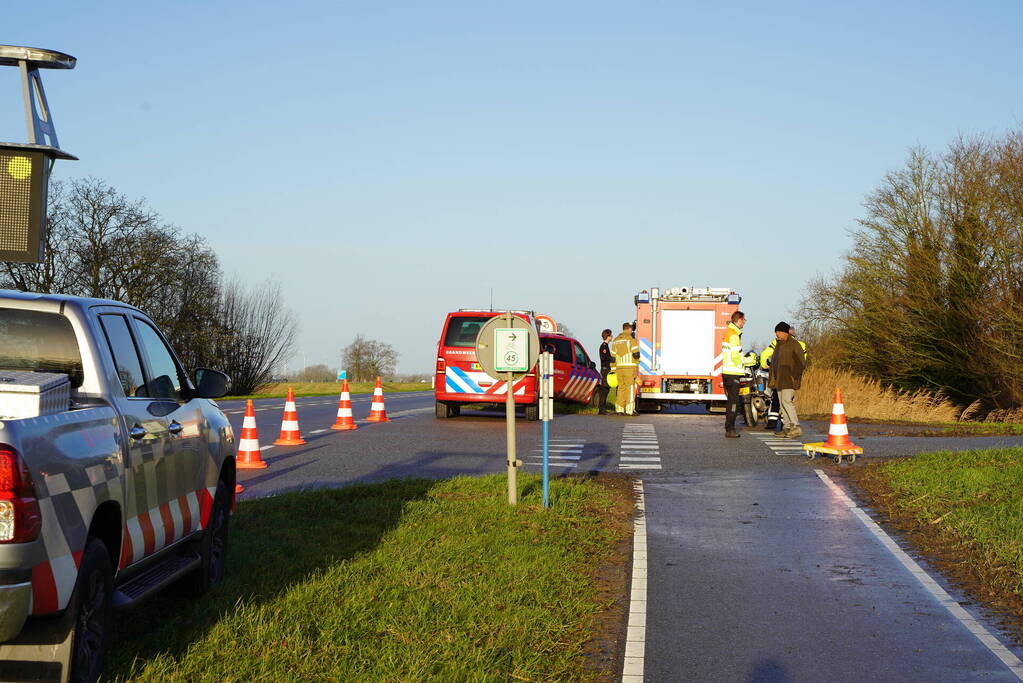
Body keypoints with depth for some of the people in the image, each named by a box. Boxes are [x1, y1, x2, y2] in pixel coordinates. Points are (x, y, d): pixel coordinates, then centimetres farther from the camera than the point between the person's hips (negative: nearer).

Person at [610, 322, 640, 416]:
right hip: (630, 368, -6)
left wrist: (614, 370, 18)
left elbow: (613, 358, 14)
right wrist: (637, 360, 11)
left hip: (619, 368, 6)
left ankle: (619, 409, 9)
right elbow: (636, 354, -11)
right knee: (630, 388, -3)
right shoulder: (631, 339, -6)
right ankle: (629, 410, -7)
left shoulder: (616, 340, 14)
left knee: (621, 388, 11)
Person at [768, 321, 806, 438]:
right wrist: (772, 379, 18)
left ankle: (796, 427, -17)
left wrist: (795, 377, -17)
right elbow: (774, 362, 24)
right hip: (780, 380, 9)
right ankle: (788, 428, 11)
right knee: (782, 403, 7)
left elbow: (801, 362, -12)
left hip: (789, 380, -9)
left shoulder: (794, 344, -8)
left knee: (786, 401, -17)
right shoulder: (778, 345, 19)